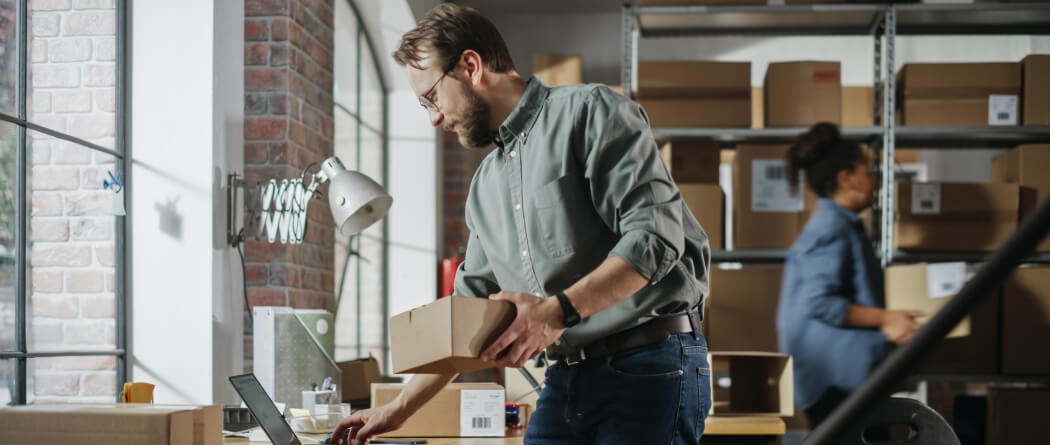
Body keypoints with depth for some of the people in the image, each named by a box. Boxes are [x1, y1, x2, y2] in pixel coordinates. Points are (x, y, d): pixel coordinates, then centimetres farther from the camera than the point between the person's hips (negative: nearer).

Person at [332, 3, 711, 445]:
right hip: (566, 380, 7)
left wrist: (559, 310, -24)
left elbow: (655, 235, -15)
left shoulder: (587, 110, -4)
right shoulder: (485, 185, 19)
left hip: (652, 364, -7)